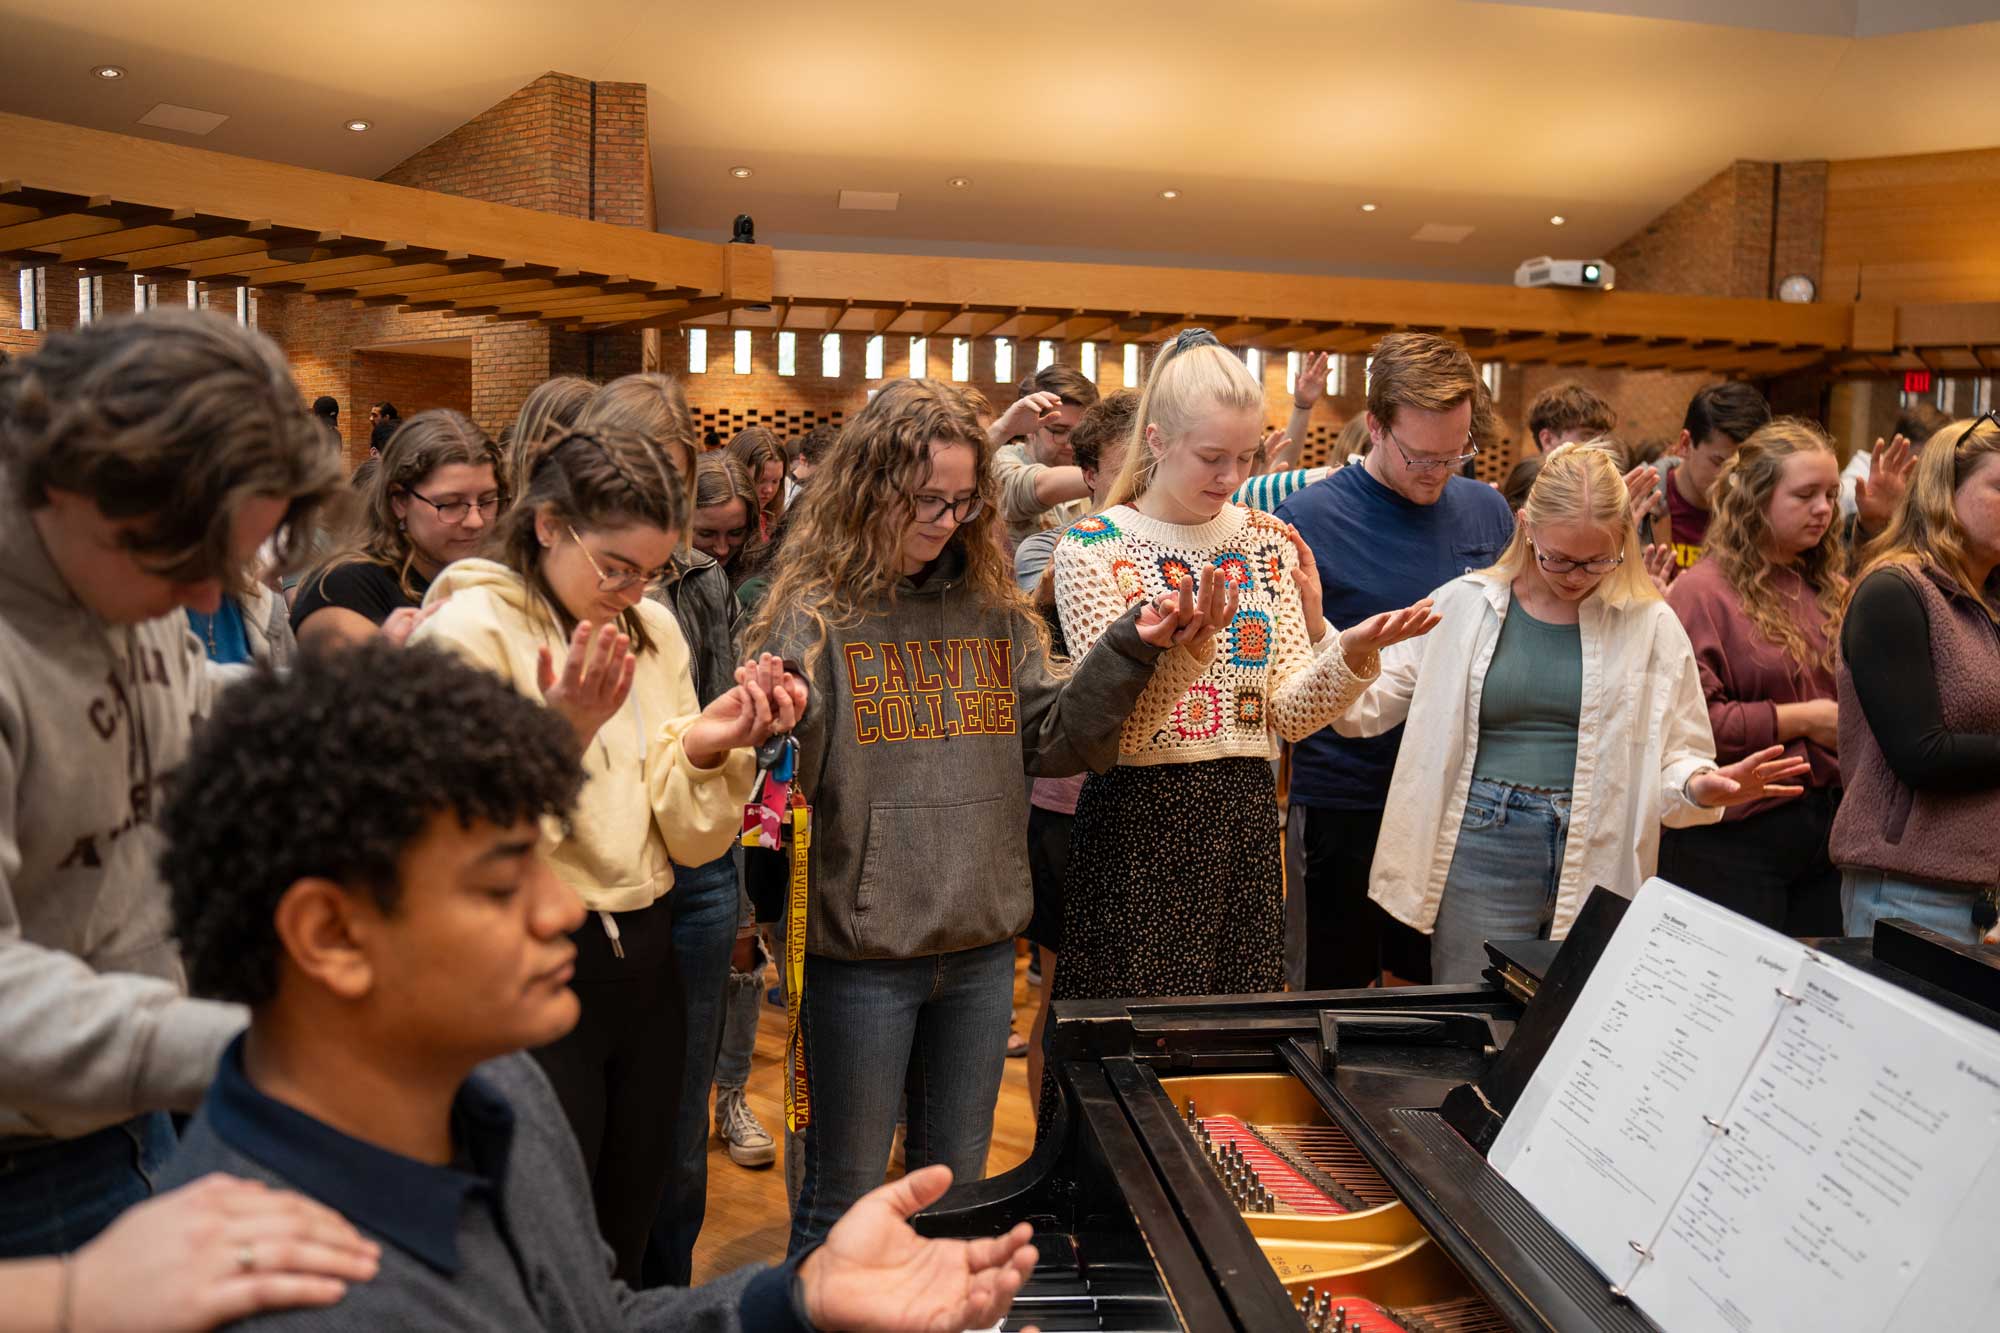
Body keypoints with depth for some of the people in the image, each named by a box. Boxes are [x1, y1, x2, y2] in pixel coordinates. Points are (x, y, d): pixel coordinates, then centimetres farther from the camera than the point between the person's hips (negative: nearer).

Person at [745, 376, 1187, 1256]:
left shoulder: (995, 611, 6)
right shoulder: (815, 616, -9)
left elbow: (1053, 741, 4)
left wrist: (1130, 653, -8)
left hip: (982, 949, 5)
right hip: (861, 956, -4)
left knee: (957, 1188, 21)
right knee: (843, 1196, 12)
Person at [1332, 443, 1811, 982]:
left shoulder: (1650, 624, 3)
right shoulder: (1464, 605, 3)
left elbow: (1674, 757, 6)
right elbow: (1365, 705, 5)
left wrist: (1701, 787, -17)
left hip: (1600, 863, 1)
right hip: (1483, 852, 0)